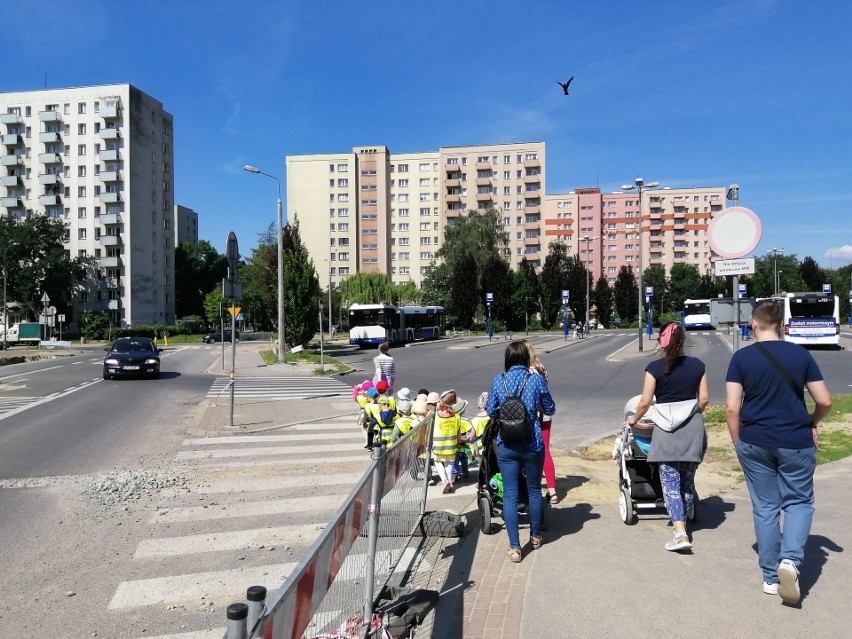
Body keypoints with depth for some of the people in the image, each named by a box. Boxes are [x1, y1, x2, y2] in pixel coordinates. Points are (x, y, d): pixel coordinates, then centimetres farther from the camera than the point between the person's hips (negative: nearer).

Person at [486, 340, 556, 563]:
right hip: (532, 443, 0)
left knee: (510, 494, 5)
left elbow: (491, 412, 5)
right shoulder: (537, 380, -7)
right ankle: (535, 536, 35)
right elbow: (550, 410, 4)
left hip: (506, 445, 0)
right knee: (534, 491, 18)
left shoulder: (499, 380, -3)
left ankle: (514, 547, 5)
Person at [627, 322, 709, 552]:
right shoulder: (697, 365, 1)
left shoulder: (655, 368, -8)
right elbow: (704, 399, 5)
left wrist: (634, 419, 11)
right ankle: (683, 521, 30)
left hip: (666, 431, -3)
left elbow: (645, 402, -7)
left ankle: (680, 533, -9)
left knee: (670, 481, 0)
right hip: (693, 429, 4)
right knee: (687, 479, 16)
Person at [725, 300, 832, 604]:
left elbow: (732, 408, -9)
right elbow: (825, 401, 1)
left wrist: (738, 443, 4)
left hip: (755, 443, 0)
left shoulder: (741, 357, -6)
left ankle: (771, 577, 18)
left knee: (765, 507, 11)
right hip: (796, 442, 0)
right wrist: (812, 424, 20)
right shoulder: (800, 354, -1)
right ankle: (791, 559, -8)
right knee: (799, 502, 15)